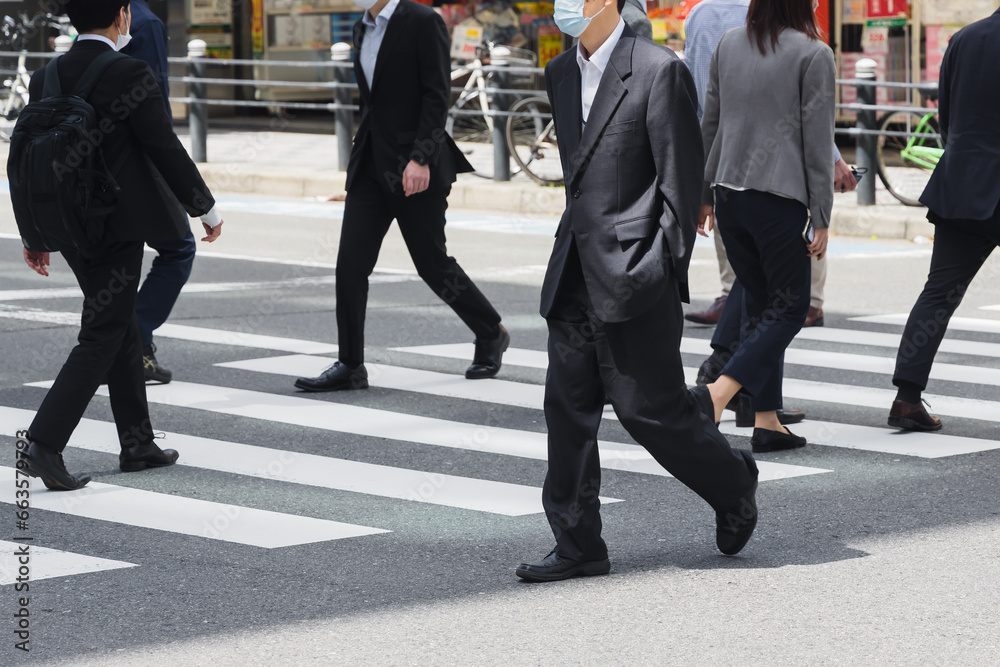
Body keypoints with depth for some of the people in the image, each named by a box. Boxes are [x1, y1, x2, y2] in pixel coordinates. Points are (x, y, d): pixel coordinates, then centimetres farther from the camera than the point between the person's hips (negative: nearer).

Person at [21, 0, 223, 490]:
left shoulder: (45, 79, 5)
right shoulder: (129, 74, -14)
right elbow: (165, 149, -12)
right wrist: (206, 209, 0)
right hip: (118, 226, -7)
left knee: (120, 327, 18)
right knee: (101, 337, -4)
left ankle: (137, 444, 23)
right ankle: (45, 442, -15)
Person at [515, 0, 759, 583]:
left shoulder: (659, 71, -12)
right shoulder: (561, 74, 13)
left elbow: (683, 179, -12)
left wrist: (664, 267, -14)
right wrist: (574, 239, 19)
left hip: (632, 273, -8)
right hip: (575, 273, 8)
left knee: (650, 408, -2)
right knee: (568, 408, 4)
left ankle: (733, 485, 23)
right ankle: (579, 546, 10)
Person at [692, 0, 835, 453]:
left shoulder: (729, 45, 7)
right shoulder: (813, 55, -9)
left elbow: (710, 123, 13)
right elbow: (817, 142, -8)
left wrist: (705, 193, 21)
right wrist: (821, 219, -4)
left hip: (729, 192, 6)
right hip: (779, 197, -6)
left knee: (759, 304, 14)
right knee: (788, 308, 3)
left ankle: (766, 421, 11)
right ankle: (716, 393, -15)